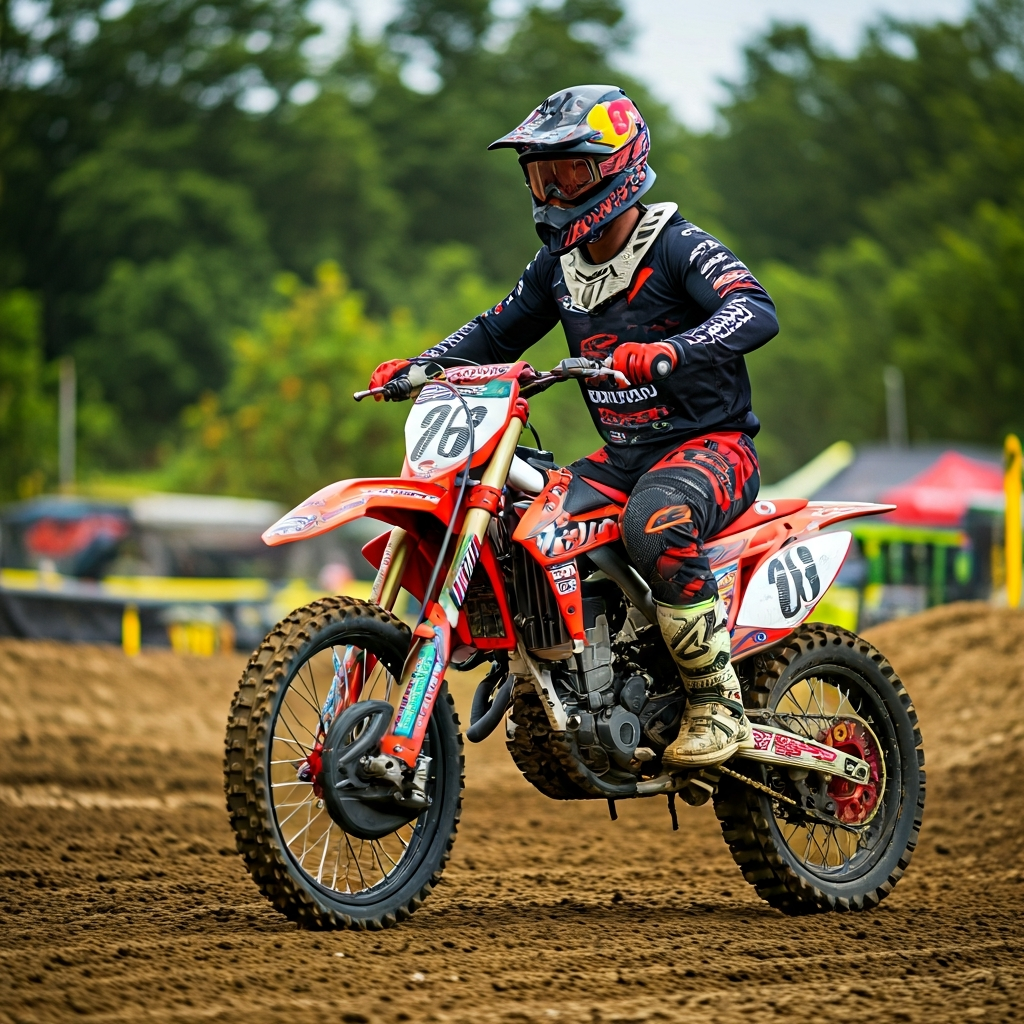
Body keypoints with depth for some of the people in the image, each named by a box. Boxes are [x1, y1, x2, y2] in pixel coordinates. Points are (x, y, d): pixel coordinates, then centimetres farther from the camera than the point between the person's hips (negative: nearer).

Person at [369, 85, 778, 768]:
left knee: (655, 523, -39)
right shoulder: (560, 264, 11)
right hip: (622, 456, 8)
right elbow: (499, 333, 23)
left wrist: (668, 352, -46)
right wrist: (417, 367, 6)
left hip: (713, 445, -7)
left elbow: (757, 313, -29)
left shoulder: (679, 248, -12)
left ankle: (719, 704, -28)